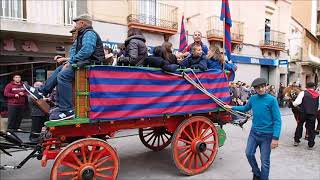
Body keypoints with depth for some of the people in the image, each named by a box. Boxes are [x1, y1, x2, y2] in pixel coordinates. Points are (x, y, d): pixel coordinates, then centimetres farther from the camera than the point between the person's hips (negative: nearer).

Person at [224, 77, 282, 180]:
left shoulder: (272, 100, -14)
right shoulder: (253, 98, 1)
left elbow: (277, 120, -16)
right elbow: (245, 108, 21)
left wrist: (275, 138, -23)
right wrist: (231, 107, 16)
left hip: (267, 135, -5)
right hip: (254, 132, 5)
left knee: (265, 161, 5)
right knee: (249, 154, 11)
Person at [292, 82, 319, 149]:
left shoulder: (303, 93, -5)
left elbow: (296, 103, -14)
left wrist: (293, 103, 7)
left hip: (303, 113, -2)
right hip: (313, 114, 2)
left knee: (299, 126, 17)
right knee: (311, 129, 11)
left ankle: (296, 141, 23)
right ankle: (310, 145, 17)